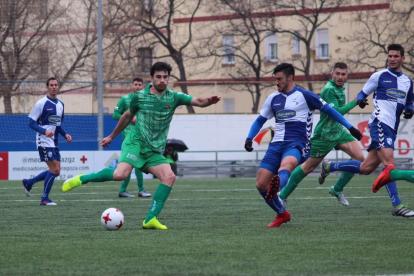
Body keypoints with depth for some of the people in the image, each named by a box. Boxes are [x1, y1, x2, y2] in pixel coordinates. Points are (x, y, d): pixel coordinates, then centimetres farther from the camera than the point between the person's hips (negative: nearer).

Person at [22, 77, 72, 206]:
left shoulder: (60, 104, 13)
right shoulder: (41, 103, -9)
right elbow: (31, 122, -10)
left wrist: (65, 135, 6)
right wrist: (44, 131, -25)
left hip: (54, 142, 8)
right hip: (44, 141, -8)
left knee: (56, 171, 6)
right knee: (54, 169, -14)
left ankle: (28, 182, 23)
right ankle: (45, 199, -3)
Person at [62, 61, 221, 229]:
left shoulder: (173, 98, 3)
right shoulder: (139, 97, 1)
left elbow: (197, 101, -11)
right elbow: (127, 116, 18)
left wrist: (209, 101, -35)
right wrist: (112, 137, 28)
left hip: (154, 151, 3)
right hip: (135, 142, -3)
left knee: (169, 177, -20)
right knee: (121, 174, -28)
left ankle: (150, 219, -17)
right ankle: (82, 179, -8)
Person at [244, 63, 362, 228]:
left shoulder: (304, 96, 3)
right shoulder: (273, 98, 17)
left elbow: (328, 110, 9)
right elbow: (260, 121, 27)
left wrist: (350, 128, 7)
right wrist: (249, 139, 11)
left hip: (297, 144, -6)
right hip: (276, 145, 6)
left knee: (286, 165, -40)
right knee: (261, 184, -6)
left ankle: (276, 188, -75)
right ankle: (282, 215, 16)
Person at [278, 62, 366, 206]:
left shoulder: (340, 88, 8)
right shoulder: (329, 90, -22)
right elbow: (335, 112, -30)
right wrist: (354, 102, -25)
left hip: (338, 131, 8)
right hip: (324, 134, -8)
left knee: (359, 157, -8)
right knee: (308, 167, 1)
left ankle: (337, 189, 6)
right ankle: (282, 195, 15)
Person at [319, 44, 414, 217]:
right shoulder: (379, 76, 4)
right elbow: (362, 93, 10)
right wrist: (360, 100, -13)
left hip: (392, 129, 6)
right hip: (380, 122, -6)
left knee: (365, 168, 6)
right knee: (389, 163, -22)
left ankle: (329, 167, 22)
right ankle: (397, 206, -21)